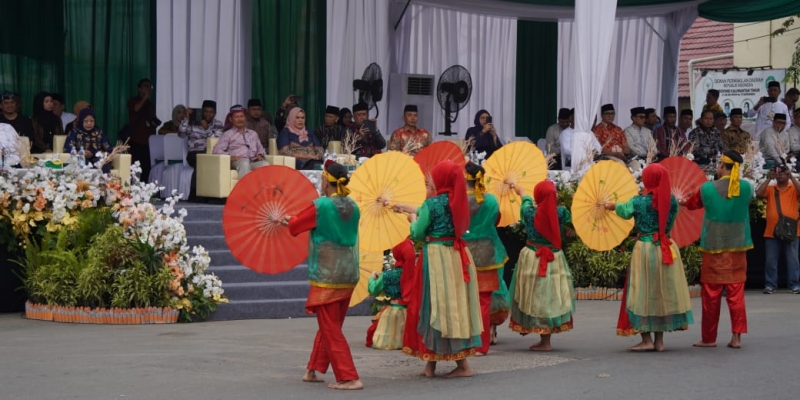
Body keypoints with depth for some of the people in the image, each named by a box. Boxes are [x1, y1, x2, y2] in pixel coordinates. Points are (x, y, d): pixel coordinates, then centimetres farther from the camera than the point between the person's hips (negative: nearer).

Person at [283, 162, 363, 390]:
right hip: (349, 275, 7)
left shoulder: (320, 207, -14)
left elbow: (294, 226, -1)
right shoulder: (352, 208, 4)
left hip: (326, 277, -6)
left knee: (331, 330, -1)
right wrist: (296, 220, 24)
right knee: (328, 327, 18)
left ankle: (348, 378, -6)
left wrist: (290, 219, 22)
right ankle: (314, 370, 29)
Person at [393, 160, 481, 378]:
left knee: (438, 306, 1)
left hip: (437, 258, -6)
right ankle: (462, 363, 7)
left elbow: (417, 234, -7)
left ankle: (432, 363, 5)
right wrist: (408, 209, 32)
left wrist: (413, 219, 13)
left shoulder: (432, 203, -12)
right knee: (457, 304, 7)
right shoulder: (460, 201, 7)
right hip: (458, 257, 6)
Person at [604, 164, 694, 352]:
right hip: (667, 249, 4)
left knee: (644, 294, 3)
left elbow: (624, 211, 13)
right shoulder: (671, 201, -1)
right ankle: (659, 340, 12)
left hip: (645, 248, -4)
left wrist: (613, 206, 35)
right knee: (664, 293, 10)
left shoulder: (639, 201, -9)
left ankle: (646, 340, -1)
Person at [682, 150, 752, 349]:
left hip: (713, 248, -2)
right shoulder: (746, 188, -4)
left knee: (711, 294, 6)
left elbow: (691, 204, 10)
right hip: (737, 248, 2)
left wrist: (681, 201, 35)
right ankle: (736, 336, -2)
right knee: (736, 292, 5)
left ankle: (709, 338, 11)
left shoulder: (707, 189, -9)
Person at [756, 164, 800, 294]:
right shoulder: (770, 189, 8)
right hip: (772, 232, 2)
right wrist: (768, 178, -9)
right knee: (771, 260, 4)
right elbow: (758, 194, -8)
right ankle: (770, 285, 8)